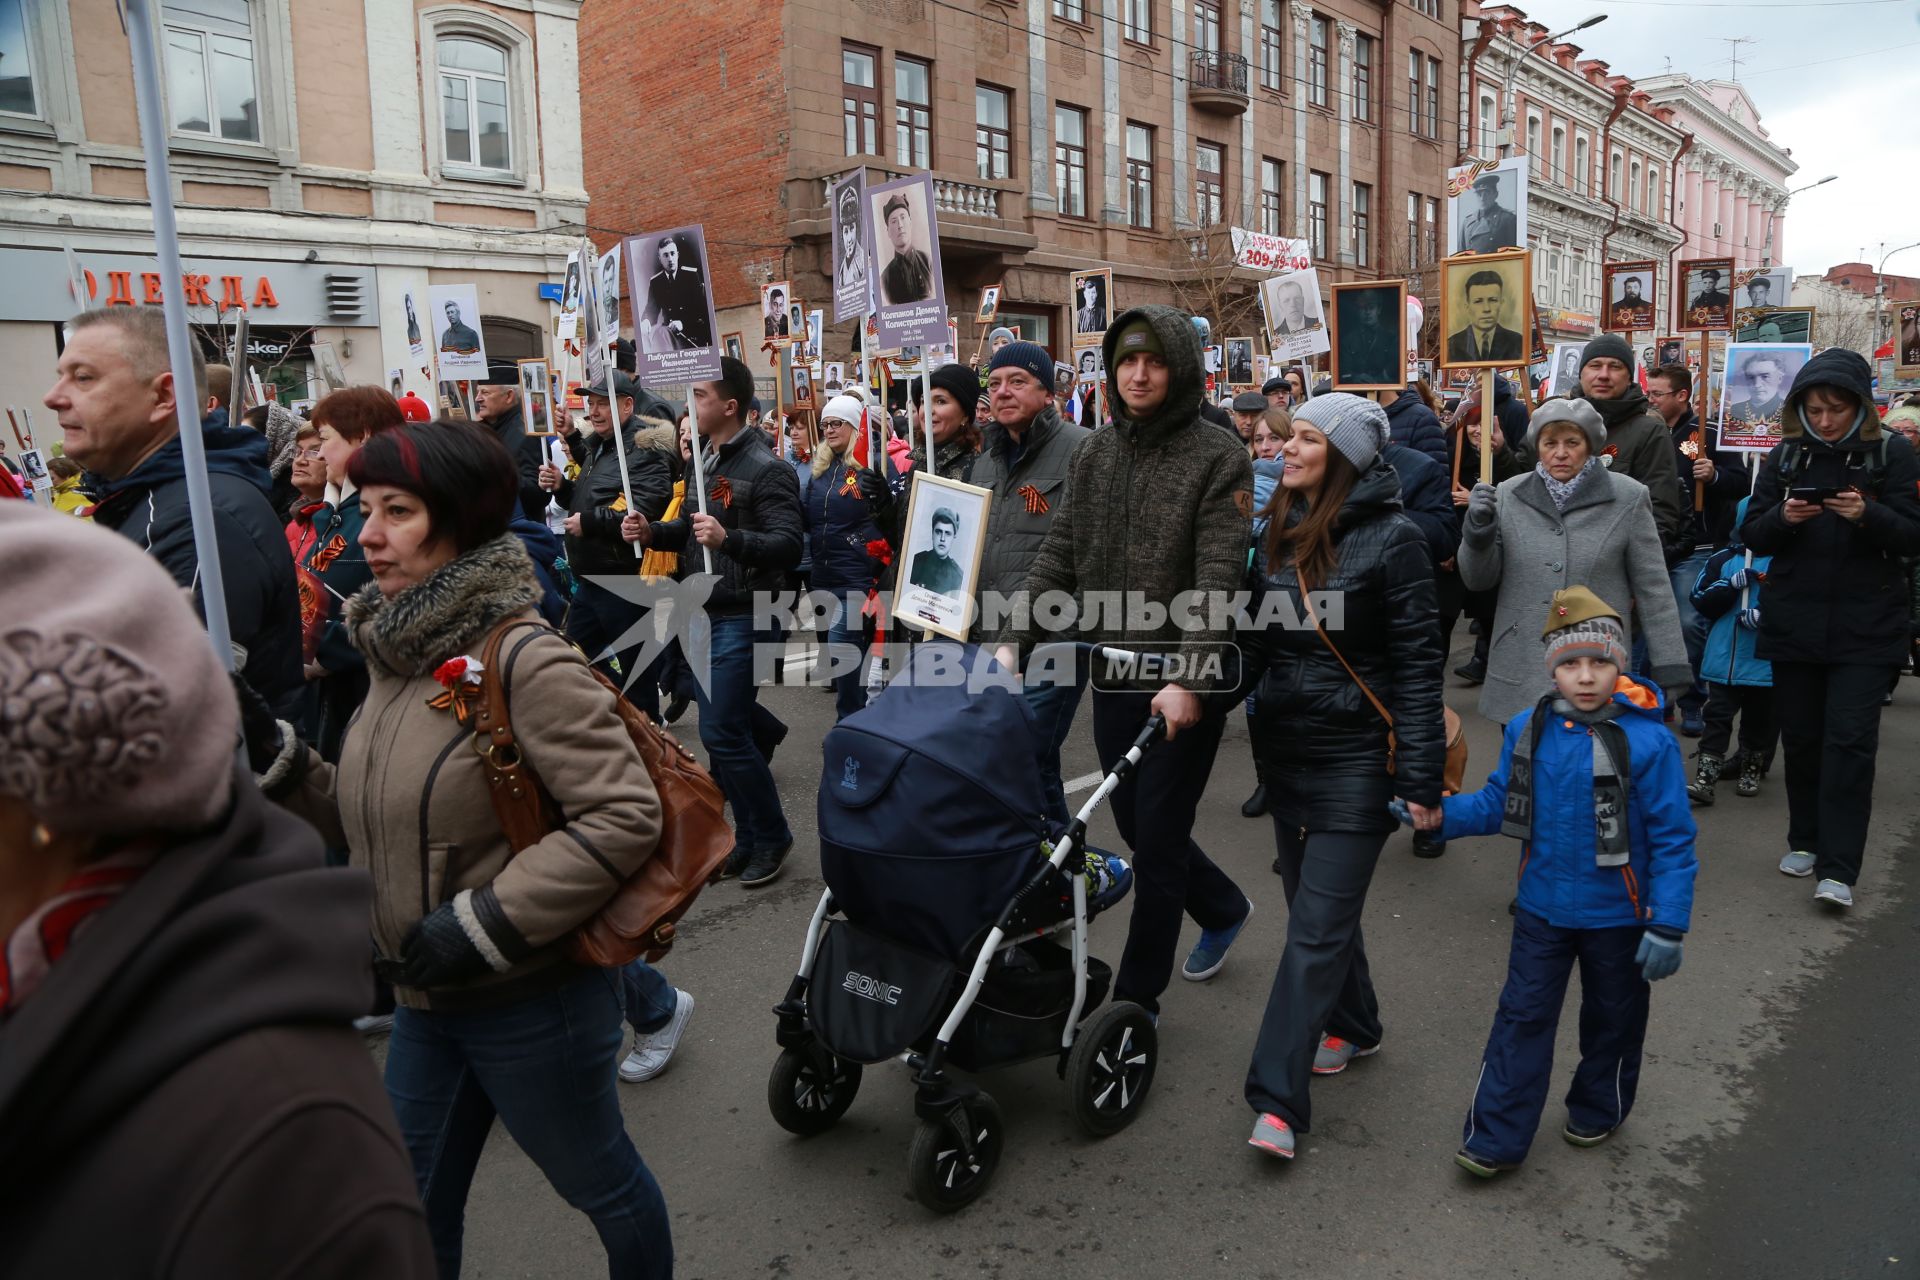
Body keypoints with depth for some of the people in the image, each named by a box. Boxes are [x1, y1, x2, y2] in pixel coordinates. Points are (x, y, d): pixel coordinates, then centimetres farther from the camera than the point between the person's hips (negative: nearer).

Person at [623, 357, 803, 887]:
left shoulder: (765, 469, -15)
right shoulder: (704, 460, 12)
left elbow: (789, 545, -23)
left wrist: (729, 539, -38)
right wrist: (652, 531, 3)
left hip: (743, 618, -9)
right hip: (705, 613, 9)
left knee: (722, 733, -7)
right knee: (722, 725, 13)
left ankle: (770, 837, 12)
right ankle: (749, 833, 29)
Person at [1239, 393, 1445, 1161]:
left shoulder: (1390, 538, -12)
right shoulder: (1276, 532, 6)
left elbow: (1417, 664, -12)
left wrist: (1420, 779, -15)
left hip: (1355, 757, -6)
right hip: (1284, 749, 6)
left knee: (1317, 924, -4)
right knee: (1314, 901, 18)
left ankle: (1278, 1098, 0)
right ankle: (1353, 1026, 41)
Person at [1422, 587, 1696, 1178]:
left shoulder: (1647, 741, -20)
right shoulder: (1528, 730, -9)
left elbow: (1672, 840, -15)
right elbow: (1499, 803, 4)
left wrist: (1667, 927, -15)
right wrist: (1444, 814, -13)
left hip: (1617, 914, -2)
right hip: (1543, 907, 2)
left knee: (1612, 1019, 19)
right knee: (1522, 1017, 6)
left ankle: (1598, 1111, 43)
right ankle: (1495, 1137, 13)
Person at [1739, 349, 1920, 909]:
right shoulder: (1784, 457, 5)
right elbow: (1753, 535, 5)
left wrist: (1867, 515, -23)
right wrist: (1783, 517, -16)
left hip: (1865, 628, -3)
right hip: (1794, 623, 3)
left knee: (1850, 739, -7)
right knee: (1800, 736, 10)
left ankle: (1838, 868, -4)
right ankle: (1805, 841, 26)